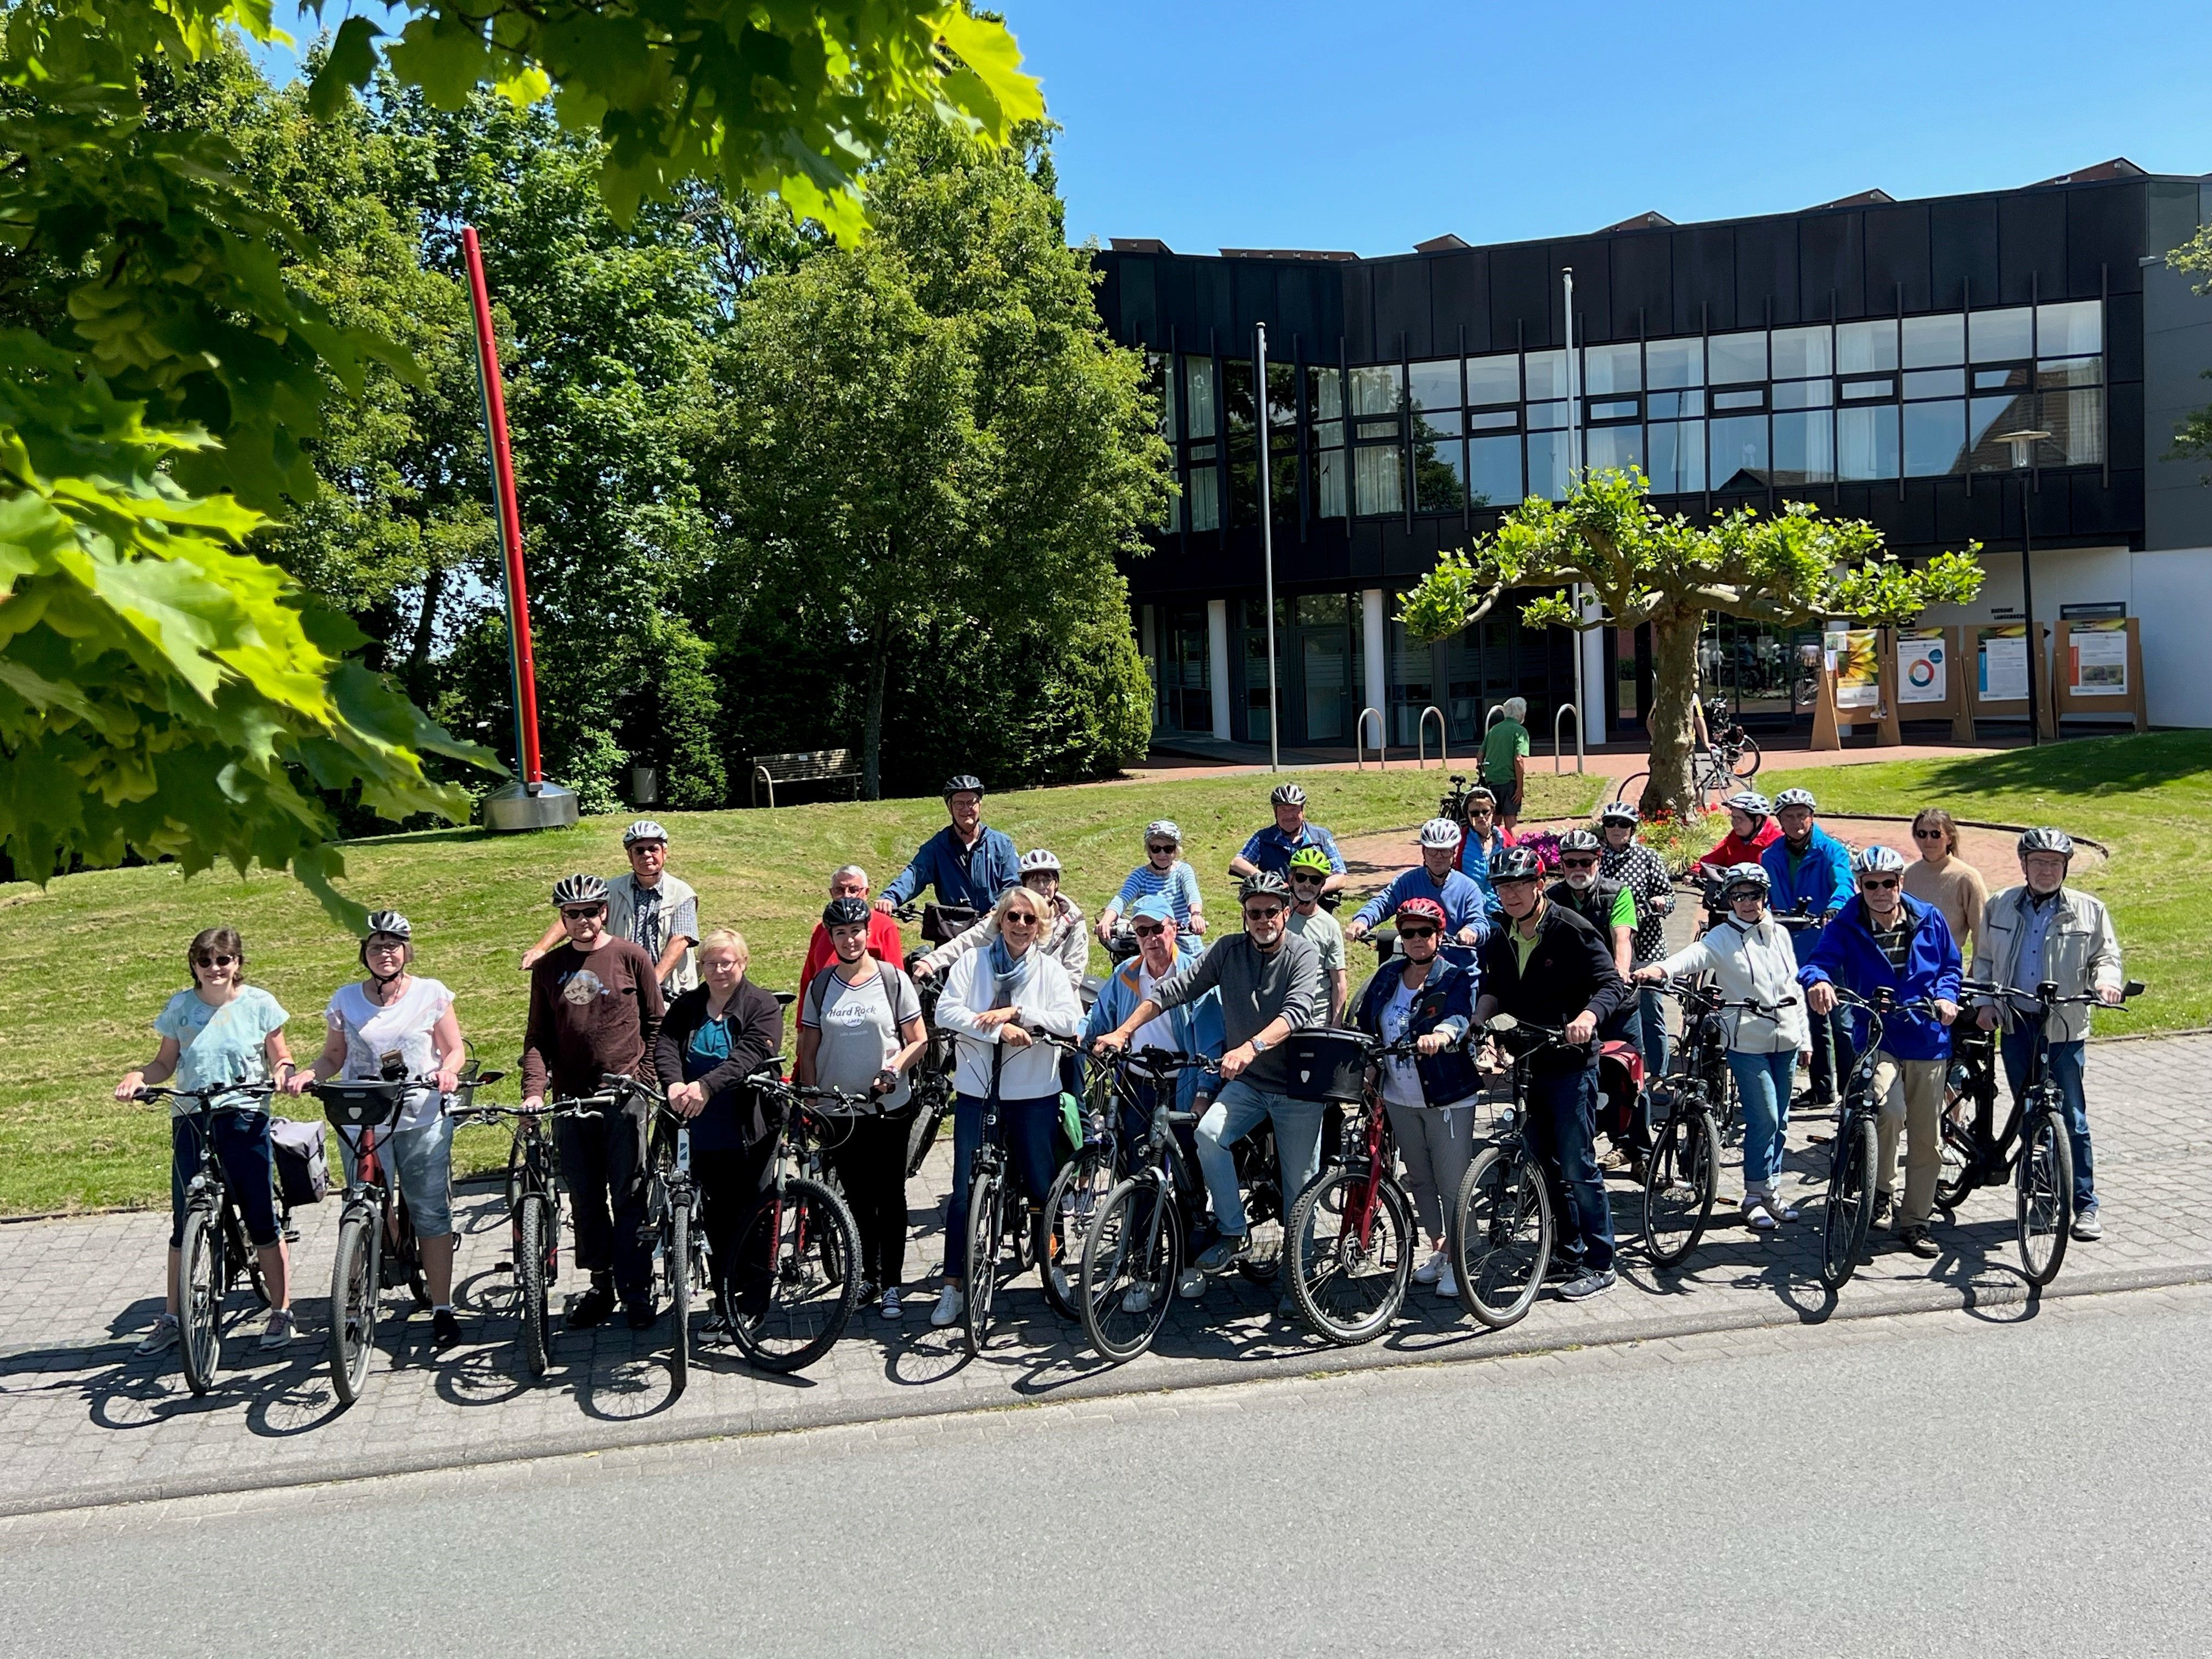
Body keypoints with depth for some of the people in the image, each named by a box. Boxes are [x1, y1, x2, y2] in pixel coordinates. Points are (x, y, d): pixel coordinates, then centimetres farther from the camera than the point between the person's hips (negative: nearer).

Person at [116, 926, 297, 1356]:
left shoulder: (259, 1003, -1)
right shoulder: (180, 1007, 4)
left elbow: (281, 1059, 4)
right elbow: (165, 1063, 10)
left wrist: (283, 1074, -18)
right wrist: (138, 1076, -10)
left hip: (245, 1121, -2)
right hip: (191, 1122, 2)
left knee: (261, 1219, 1)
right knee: (185, 1223, 8)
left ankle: (281, 1312, 11)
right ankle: (172, 1318, 21)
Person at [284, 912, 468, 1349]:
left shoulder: (431, 994, 3)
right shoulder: (346, 1000, 8)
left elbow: (455, 1049, 4)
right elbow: (334, 1057, 12)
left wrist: (447, 1071, -17)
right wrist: (307, 1075, -8)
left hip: (424, 1120, -1)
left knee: (431, 1213, 0)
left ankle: (443, 1310, 6)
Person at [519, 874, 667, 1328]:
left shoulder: (631, 957, 0)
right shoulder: (548, 967, 9)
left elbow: (655, 1024, 4)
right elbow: (537, 1037, 8)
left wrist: (647, 1083, -3)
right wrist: (534, 1090, -7)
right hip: (571, 1099, 3)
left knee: (629, 1198, -1)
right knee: (586, 1201, 9)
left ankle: (637, 1293, 8)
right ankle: (600, 1287, 21)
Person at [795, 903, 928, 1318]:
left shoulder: (893, 980, -3)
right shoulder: (820, 987, 4)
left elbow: (919, 1040, -1)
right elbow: (808, 1052, 8)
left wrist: (894, 1070, -17)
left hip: (890, 1108, -2)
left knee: (890, 1197, 2)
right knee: (857, 1198, 11)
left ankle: (892, 1283, 10)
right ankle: (867, 1275, 23)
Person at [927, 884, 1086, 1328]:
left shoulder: (1050, 970, 4)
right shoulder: (972, 962, 4)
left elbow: (1071, 1021, -9)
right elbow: (946, 1011, -9)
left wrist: (1017, 1012, -18)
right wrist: (999, 1029, -19)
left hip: (1034, 1092, 0)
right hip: (976, 1089, 0)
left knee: (1041, 1185, 7)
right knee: (965, 1190, -1)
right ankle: (954, 1285, 8)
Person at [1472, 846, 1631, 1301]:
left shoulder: (1571, 930, -12)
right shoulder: (1501, 940, 7)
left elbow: (1613, 984, -15)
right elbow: (1493, 987, 10)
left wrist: (1588, 1016, -34)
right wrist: (1481, 1016, -12)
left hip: (1570, 1063, -7)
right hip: (1525, 1063, 7)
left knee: (1578, 1166, -5)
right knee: (1545, 1163, 14)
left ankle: (1599, 1265, 6)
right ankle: (1569, 1250, 28)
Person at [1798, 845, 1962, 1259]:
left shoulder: (1929, 920, 3)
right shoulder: (1844, 928, -6)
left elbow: (1951, 965, 14)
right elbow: (1820, 960, -21)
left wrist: (1946, 997, -7)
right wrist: (1817, 980, -45)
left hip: (1928, 1040, 3)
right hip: (1875, 1038, -3)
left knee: (1927, 1138, 8)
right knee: (1889, 1108, -29)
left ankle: (1915, 1221, 24)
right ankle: (1882, 1188, -3)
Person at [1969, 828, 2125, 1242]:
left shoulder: (2089, 911, 2)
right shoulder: (1999, 907, 7)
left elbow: (2107, 955, 7)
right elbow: (1984, 960, 13)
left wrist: (2106, 979, -16)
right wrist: (1985, 1002, 0)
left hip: (2064, 1027, -2)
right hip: (2015, 1025, 2)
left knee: (2071, 1119, -2)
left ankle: (2085, 1205, 7)